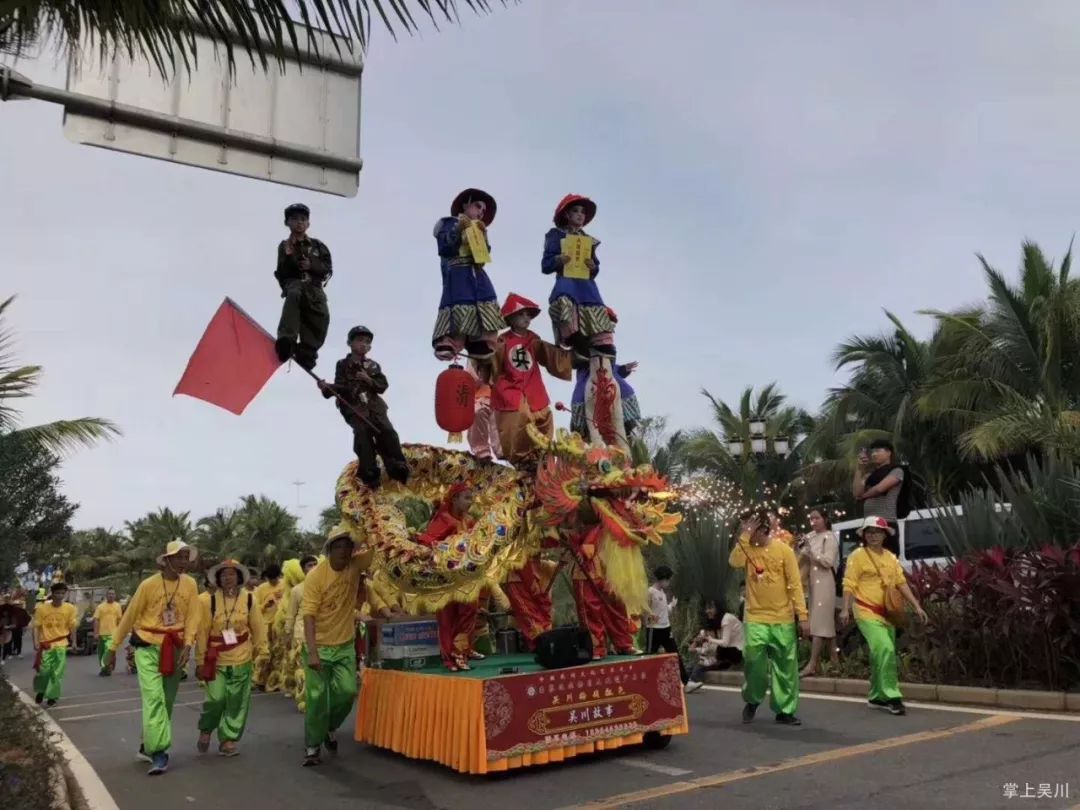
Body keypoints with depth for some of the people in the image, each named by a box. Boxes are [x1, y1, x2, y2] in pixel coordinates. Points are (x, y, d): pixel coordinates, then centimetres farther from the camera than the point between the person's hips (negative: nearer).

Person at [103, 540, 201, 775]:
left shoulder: (190, 584, -2)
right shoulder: (149, 585, -11)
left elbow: (193, 616, -4)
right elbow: (129, 617, -3)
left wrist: (188, 645, -18)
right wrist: (113, 649, 2)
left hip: (174, 648, 4)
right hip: (148, 647, -4)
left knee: (166, 701, 12)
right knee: (154, 697, -14)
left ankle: (148, 746, 29)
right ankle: (158, 751, -12)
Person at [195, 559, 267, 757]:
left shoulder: (250, 600, -2)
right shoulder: (209, 602, -6)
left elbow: (258, 629, 6)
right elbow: (202, 632, -3)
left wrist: (260, 652, 10)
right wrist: (200, 661, -1)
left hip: (241, 660, 2)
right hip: (216, 660, -1)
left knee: (236, 702, 5)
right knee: (216, 699, -3)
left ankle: (228, 740, 18)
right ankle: (206, 730, 26)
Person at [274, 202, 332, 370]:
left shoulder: (317, 246, 19)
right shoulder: (285, 246, 12)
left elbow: (328, 268, 11)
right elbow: (282, 273, 3)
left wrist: (312, 265, -7)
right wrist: (288, 256, -12)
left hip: (314, 287, 3)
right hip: (294, 283, -3)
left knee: (321, 317, -22)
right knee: (294, 295, -40)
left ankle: (306, 355, -17)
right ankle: (286, 340, -51)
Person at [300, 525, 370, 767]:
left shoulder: (356, 565, -6)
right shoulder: (316, 575, -17)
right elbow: (309, 615, -20)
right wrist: (312, 652, -27)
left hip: (345, 645, 3)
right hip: (319, 646, -3)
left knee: (347, 691, -3)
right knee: (317, 697, -1)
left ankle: (329, 728, 26)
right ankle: (313, 746, 17)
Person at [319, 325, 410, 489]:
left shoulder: (373, 366, 16)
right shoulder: (343, 365, 10)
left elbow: (383, 386, 8)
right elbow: (340, 388, 3)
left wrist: (369, 380, -9)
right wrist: (327, 388, -18)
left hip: (374, 405, 3)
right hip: (354, 408, -3)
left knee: (387, 431, -15)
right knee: (362, 432, -23)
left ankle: (398, 469, -10)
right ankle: (370, 475, -21)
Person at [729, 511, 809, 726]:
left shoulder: (783, 549, -3)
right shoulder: (747, 549, 2)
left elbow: (795, 584, -4)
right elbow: (734, 562, -21)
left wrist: (803, 615, -8)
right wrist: (744, 536, -21)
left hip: (783, 619, 0)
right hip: (756, 619, 0)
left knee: (786, 667, 6)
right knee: (754, 664, -5)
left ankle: (785, 710, 19)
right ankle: (752, 700, 20)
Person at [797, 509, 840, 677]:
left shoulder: (830, 537, -7)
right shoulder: (810, 536, 12)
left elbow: (828, 561, -16)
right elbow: (801, 558, 15)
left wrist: (811, 549, -17)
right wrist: (799, 547, -3)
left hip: (824, 582, -7)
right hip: (812, 582, 8)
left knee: (819, 621, -10)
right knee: (826, 620, 13)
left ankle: (812, 664, -14)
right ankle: (834, 657, 22)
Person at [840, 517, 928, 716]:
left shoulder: (890, 557, 13)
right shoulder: (858, 556, -5)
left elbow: (901, 583, 14)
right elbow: (849, 584, -9)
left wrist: (916, 606, 7)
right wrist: (845, 609, -17)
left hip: (887, 614, 6)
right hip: (867, 612, -6)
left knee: (880, 655, 13)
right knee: (885, 650, -20)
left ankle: (877, 697, 27)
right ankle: (892, 696, -14)